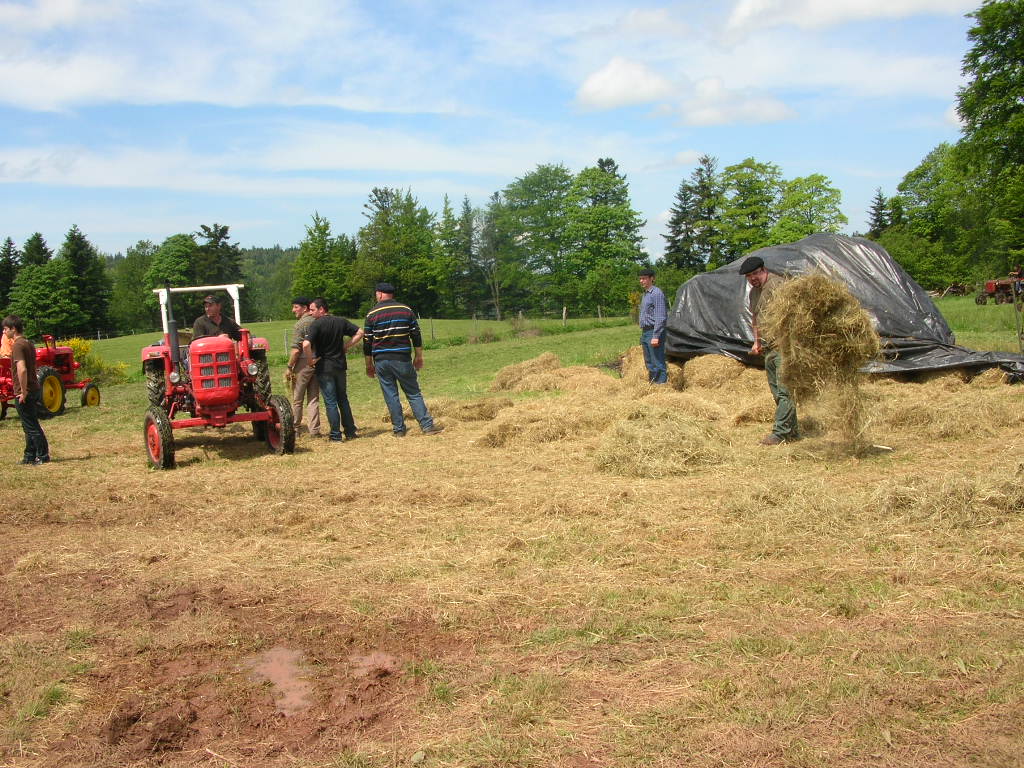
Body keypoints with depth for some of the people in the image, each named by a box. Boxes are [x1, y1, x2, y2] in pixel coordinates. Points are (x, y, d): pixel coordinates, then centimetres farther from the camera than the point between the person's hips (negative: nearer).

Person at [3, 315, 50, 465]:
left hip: (24, 393, -9)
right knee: (30, 426, 15)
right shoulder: (28, 343, 13)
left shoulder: (17, 345, -16)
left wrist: (23, 392, -20)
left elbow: (21, 369, -27)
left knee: (31, 426, -2)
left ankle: (43, 456, 2)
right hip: (34, 389, 9)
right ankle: (30, 457, 21)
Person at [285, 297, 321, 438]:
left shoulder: (301, 324, -11)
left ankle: (295, 429, 10)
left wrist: (289, 368, -8)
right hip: (317, 363, 6)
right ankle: (314, 430, 7)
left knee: (297, 400, 4)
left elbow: (296, 350, -15)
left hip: (303, 363, -6)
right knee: (313, 399, 9)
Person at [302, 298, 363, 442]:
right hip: (340, 365, 5)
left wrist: (311, 360, -12)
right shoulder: (341, 321, 4)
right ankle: (350, 432, 18)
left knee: (330, 402, 1)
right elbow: (359, 333, 6)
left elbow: (306, 345, -27)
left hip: (324, 367, -5)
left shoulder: (316, 324, -14)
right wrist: (346, 347, 8)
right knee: (343, 399, 16)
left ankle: (336, 435, 3)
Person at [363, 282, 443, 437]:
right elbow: (416, 335, 5)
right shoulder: (406, 310, 4)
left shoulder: (372, 314, 1)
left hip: (381, 361, 0)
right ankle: (427, 426, 1)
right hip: (403, 360, 0)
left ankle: (399, 429, 8)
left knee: (391, 395, 6)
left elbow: (367, 342, 2)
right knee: (414, 393, 6)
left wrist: (369, 365, 9)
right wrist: (418, 357, 14)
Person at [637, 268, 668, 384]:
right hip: (645, 332, 10)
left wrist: (656, 336, -23)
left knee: (658, 363, -9)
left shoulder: (657, 293, -12)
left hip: (654, 332, -10)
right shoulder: (645, 294, 18)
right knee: (649, 362, 14)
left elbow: (660, 317, -18)